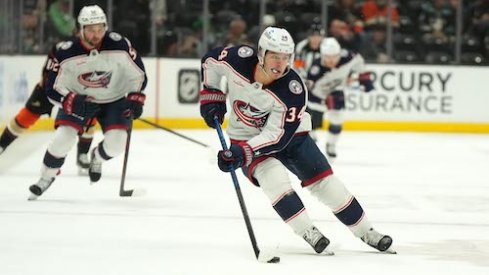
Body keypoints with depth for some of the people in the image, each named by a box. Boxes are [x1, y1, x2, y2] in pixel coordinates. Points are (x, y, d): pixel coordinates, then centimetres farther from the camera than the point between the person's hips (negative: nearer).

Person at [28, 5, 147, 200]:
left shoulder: (119, 45, -20)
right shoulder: (66, 52, -21)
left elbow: (138, 74, -7)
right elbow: (52, 88, -16)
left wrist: (135, 98, -18)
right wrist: (70, 101, -33)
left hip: (114, 100, 1)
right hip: (78, 100, -1)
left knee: (116, 143, -17)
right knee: (63, 138, -19)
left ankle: (97, 158, 21)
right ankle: (46, 177, 7)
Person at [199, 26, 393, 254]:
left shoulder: (293, 90, -29)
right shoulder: (239, 59, -24)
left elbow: (278, 135, -29)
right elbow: (211, 61, -2)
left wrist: (243, 151, -39)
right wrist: (211, 97, -4)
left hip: (289, 134, 0)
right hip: (245, 136, 0)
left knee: (324, 180, -5)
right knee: (273, 176, -28)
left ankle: (365, 232, 9)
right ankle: (308, 233, -21)